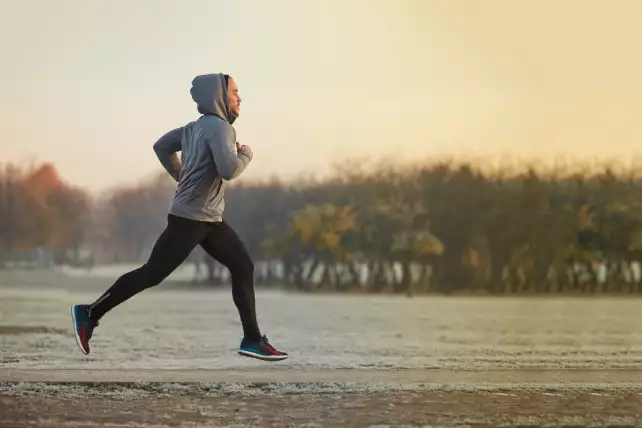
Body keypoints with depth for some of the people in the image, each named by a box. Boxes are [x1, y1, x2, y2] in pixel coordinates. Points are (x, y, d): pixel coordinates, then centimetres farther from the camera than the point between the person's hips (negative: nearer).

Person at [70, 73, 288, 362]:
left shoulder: (195, 128, 12)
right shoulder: (219, 127, -16)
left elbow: (161, 146, 21)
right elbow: (229, 170, -28)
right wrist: (246, 155, -8)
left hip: (210, 219, 10)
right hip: (189, 219, -10)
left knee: (243, 267, 7)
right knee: (152, 274, -6)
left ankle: (252, 340, 8)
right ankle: (89, 314, 3)